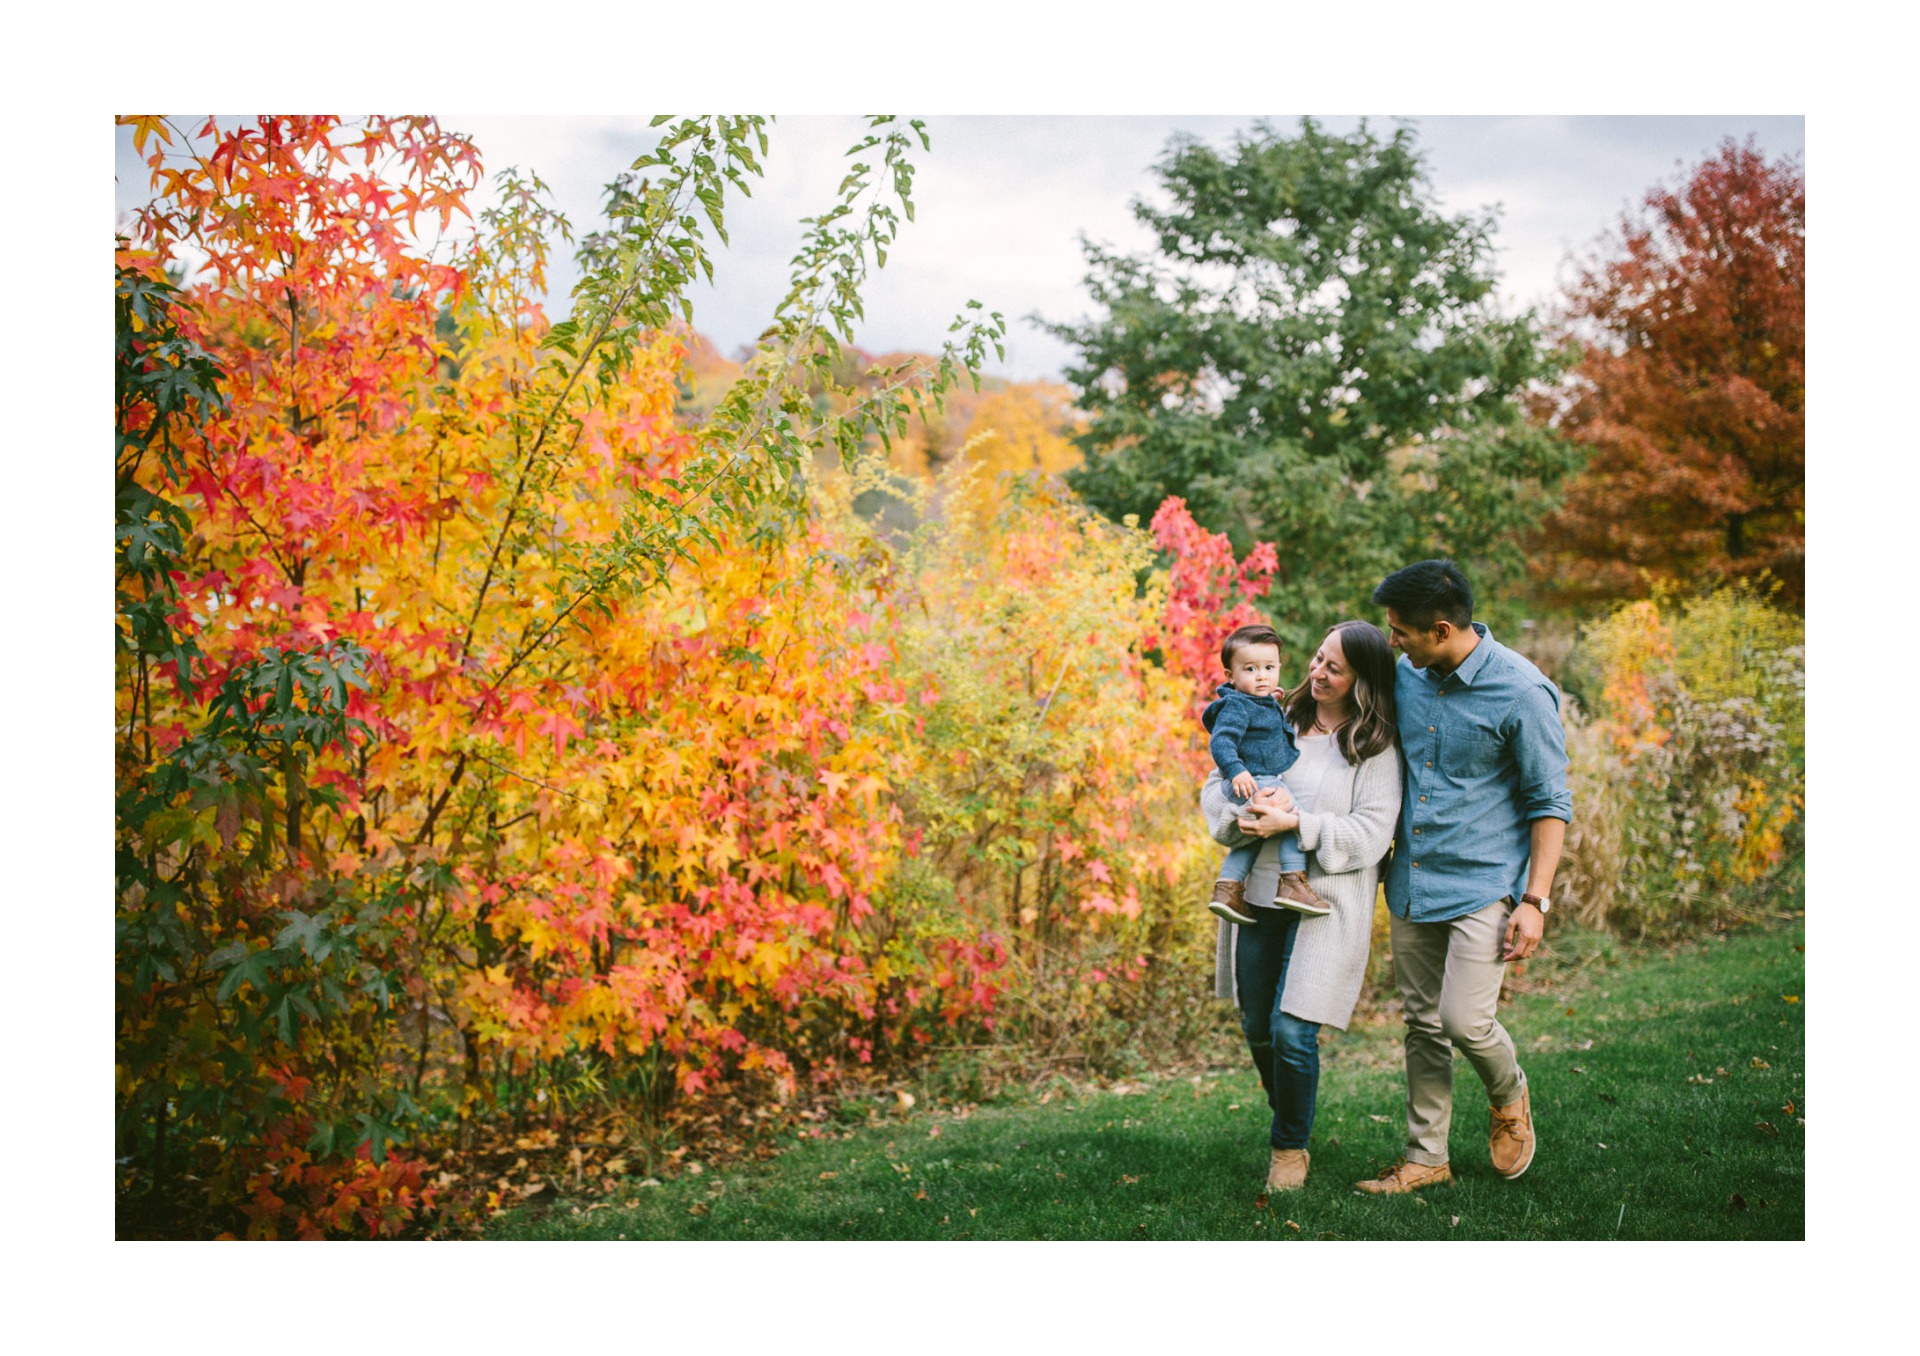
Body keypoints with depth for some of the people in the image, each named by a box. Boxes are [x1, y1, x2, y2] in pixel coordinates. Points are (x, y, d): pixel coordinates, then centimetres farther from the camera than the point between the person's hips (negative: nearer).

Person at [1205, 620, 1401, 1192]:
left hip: (1326, 904, -5)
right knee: (1258, 1030, 12)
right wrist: (1248, 812, -14)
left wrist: (1294, 823, -20)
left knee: (1292, 1033, -10)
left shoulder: (1375, 748, -5)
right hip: (1257, 894, 5)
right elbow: (1214, 790, 7)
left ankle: (1290, 1146, 14)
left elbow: (1370, 834, -13)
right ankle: (1290, 1121, 38)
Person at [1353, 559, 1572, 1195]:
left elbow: (1549, 802, -10)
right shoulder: (1404, 675, 2)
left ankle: (1509, 1096, 21)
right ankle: (1425, 1157, 20)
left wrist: (1536, 900, -14)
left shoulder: (1522, 693, -15)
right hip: (1411, 881, 6)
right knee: (1423, 1024, 10)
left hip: (1483, 882, -6)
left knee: (1464, 1019, -12)